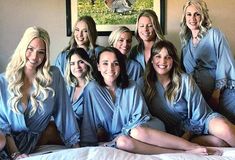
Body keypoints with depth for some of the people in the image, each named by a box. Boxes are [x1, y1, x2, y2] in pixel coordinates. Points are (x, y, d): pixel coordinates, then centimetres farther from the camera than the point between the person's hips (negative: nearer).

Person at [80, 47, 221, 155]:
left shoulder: (131, 87, -3)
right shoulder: (92, 89, -6)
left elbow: (139, 117, -3)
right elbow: (89, 122, -2)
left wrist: (126, 131, -17)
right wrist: (88, 145, -8)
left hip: (140, 127, 0)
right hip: (116, 136, 0)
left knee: (137, 132, -37)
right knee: (123, 142, -37)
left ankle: (191, 147, -32)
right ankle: (183, 153, -33)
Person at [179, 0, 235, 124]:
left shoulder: (214, 34, -2)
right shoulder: (186, 41, 16)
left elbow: (225, 63, -9)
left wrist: (216, 93, -14)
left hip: (222, 92, -5)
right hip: (197, 94, 5)